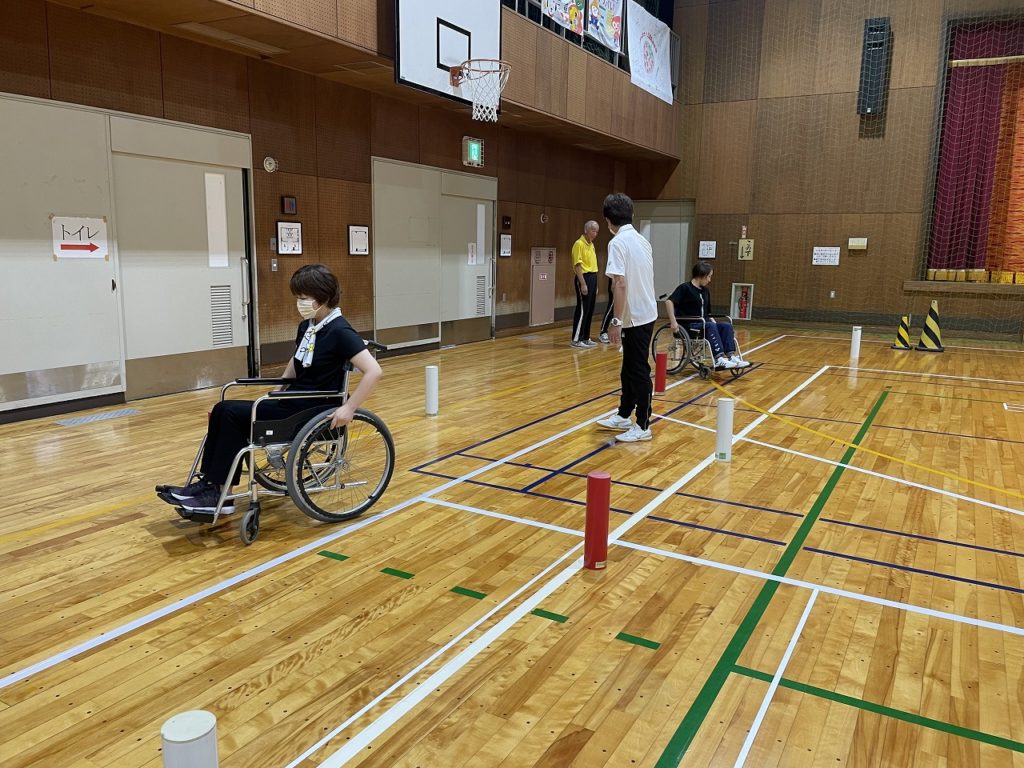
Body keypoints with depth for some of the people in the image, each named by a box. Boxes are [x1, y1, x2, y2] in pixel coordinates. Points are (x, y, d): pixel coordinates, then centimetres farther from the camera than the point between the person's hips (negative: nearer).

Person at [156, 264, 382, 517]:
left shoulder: (340, 332, -17)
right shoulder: (307, 325, 8)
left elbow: (373, 371, -24)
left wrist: (349, 408, -25)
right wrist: (277, 389, 15)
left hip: (314, 411, -8)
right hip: (294, 401, 9)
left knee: (232, 413, -16)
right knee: (223, 410, -5)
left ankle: (219, 495, -7)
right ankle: (209, 483, 0)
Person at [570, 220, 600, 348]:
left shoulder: (591, 245, 16)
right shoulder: (579, 244, -11)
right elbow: (577, 265, -17)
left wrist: (595, 285, 19)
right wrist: (583, 284, -22)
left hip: (593, 278, 9)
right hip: (584, 278, -9)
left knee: (590, 310, 10)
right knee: (582, 310, -7)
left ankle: (585, 337, 17)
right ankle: (576, 339, -3)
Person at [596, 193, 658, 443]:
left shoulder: (618, 243, -16)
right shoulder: (642, 240, 9)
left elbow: (620, 284, -23)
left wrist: (616, 321, -20)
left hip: (635, 317, -9)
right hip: (645, 313, 9)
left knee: (639, 372, -1)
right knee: (630, 369, 18)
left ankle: (643, 426, 8)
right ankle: (624, 416, 31)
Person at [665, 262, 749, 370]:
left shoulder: (705, 291, 18)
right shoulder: (685, 288, -5)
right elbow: (669, 301, -18)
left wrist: (715, 325, 7)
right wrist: (673, 322, -26)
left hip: (704, 324, 7)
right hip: (688, 326, -7)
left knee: (727, 326, -16)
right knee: (710, 326, -33)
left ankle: (731, 357, -30)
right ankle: (719, 359, -42)